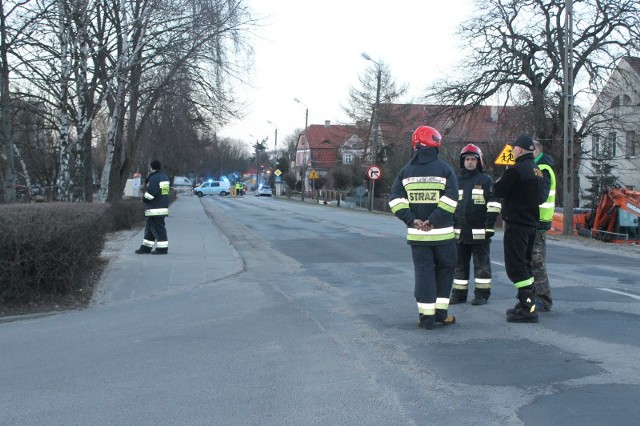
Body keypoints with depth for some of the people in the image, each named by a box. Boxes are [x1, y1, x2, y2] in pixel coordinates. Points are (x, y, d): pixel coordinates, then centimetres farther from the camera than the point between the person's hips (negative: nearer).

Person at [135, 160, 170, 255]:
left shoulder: (154, 178, -17)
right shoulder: (164, 177, 14)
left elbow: (150, 193, -23)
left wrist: (144, 198, -3)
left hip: (155, 209, -10)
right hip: (163, 207, 10)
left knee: (158, 228, -5)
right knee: (149, 227, 16)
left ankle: (162, 248, -3)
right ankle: (146, 247, 22)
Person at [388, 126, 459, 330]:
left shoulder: (407, 171, 6)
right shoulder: (445, 169, -4)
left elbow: (395, 198, -3)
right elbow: (451, 198, -16)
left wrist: (412, 220, -7)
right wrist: (434, 220, -16)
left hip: (417, 234, 2)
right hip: (442, 233, -2)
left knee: (423, 271, 6)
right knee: (445, 269, 14)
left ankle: (427, 316, 3)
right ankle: (440, 311, 15)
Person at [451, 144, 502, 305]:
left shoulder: (486, 180, -2)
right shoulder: (457, 181, 14)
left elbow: (493, 205, -6)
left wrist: (489, 226, -12)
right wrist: (450, 226, 15)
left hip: (479, 232, -5)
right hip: (460, 232, 5)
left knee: (481, 264, 2)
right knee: (460, 264, 10)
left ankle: (482, 294, 9)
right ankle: (459, 294, 18)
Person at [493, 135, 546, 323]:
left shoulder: (516, 170, -18)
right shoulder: (538, 171, 12)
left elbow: (498, 191, -12)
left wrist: (498, 183, 8)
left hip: (516, 224, -9)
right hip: (531, 223, 10)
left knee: (515, 266, -8)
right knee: (525, 263, 18)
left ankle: (528, 308, -12)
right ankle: (526, 304, 25)